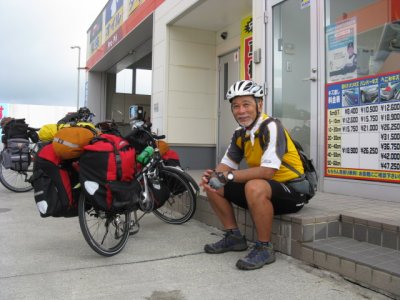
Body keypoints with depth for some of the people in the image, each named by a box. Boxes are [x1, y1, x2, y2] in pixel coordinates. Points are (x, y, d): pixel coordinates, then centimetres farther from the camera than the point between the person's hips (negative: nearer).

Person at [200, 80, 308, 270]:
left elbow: (267, 171, -31)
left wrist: (229, 176, -28)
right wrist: (213, 176, -16)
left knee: (255, 187, -39)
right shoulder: (240, 134, 3)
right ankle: (234, 237, 10)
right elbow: (227, 164, 6)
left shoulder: (271, 127, -21)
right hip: (264, 189, 8)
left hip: (292, 191, -8)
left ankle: (264, 248, -18)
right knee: (213, 185, 1)